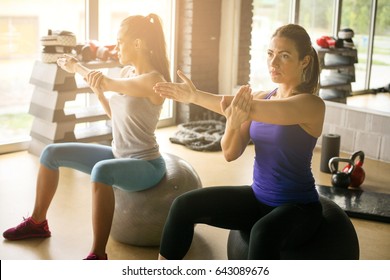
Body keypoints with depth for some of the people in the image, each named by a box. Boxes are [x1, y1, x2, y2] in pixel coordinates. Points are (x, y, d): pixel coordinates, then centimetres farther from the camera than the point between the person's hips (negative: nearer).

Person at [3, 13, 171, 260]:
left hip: (146, 164, -9)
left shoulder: (154, 80, -21)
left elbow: (104, 82, -20)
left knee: (101, 171, -42)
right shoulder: (127, 72, 6)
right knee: (51, 153, 8)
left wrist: (76, 67, -1)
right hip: (118, 156, 9)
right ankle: (37, 223, 23)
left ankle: (98, 255, -31)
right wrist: (94, 85, 6)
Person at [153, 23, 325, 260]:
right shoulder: (261, 97, 2)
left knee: (263, 233, -39)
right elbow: (230, 153, -4)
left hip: (298, 207, -6)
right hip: (259, 197, 7)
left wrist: (195, 96, -26)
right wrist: (233, 124, -26)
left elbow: (252, 109, -33)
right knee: (185, 205, -5)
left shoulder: (311, 105, -18)